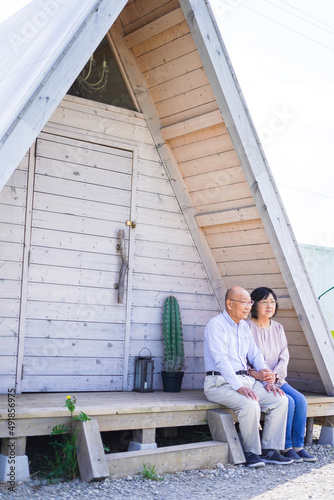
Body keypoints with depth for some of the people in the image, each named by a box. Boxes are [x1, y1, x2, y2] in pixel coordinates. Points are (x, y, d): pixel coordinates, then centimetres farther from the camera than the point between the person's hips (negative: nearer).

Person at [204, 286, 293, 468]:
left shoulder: (244, 326, 16)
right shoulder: (216, 325, -11)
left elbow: (256, 355, 18)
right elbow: (220, 359, -21)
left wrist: (267, 381, 4)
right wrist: (239, 387, -30)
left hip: (245, 379, 8)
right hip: (221, 383, -8)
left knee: (280, 400, -8)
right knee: (250, 404, -32)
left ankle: (269, 450, -2)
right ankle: (252, 452, -12)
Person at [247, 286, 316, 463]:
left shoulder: (278, 328, 13)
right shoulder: (247, 327, -6)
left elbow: (284, 357, 7)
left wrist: (274, 375, -12)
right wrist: (255, 374, -24)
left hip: (277, 380, 6)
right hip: (254, 382, -6)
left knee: (300, 400, -16)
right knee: (288, 401, -24)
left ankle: (298, 446, -7)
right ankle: (285, 447, -11)